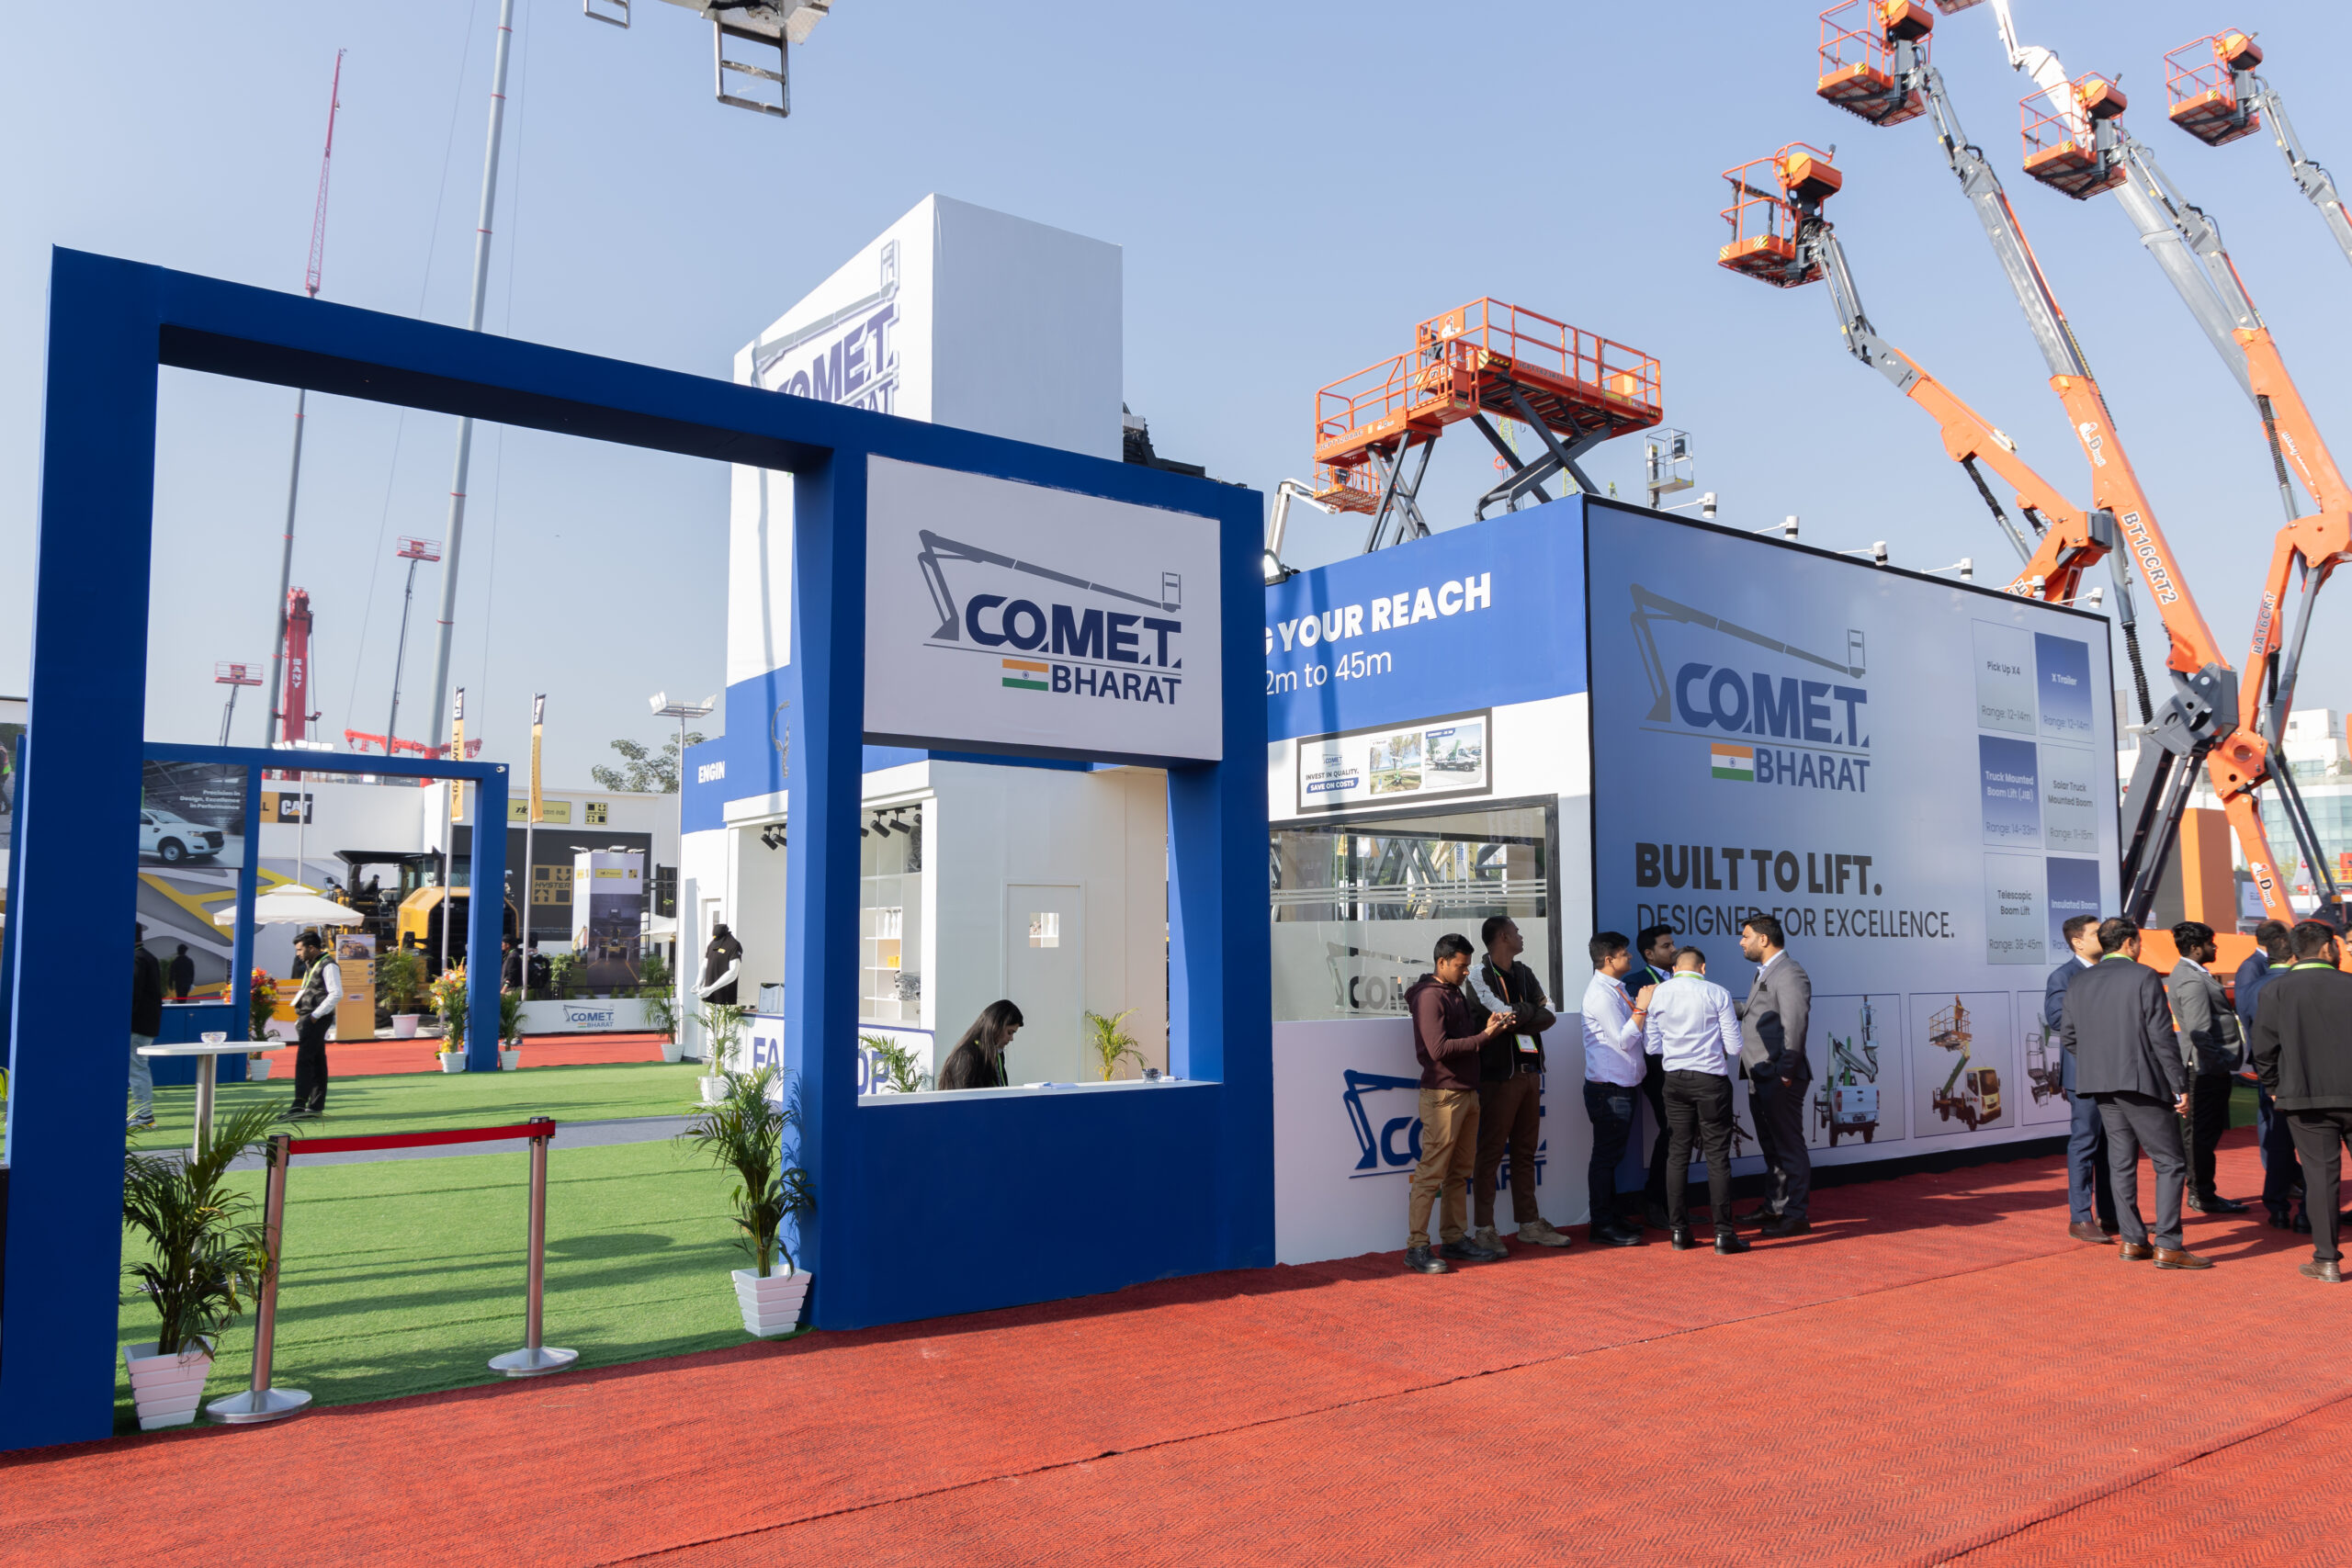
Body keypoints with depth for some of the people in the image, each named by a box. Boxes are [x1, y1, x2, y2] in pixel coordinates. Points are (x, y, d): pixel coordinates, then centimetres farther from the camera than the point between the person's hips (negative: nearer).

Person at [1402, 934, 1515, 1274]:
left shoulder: (1455, 993, 19)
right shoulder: (1429, 996, -12)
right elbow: (1439, 1049, -19)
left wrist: (1488, 1027, 5)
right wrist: (1484, 1036, -16)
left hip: (1467, 1093, 10)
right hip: (1442, 1095, -9)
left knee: (1460, 1172, 13)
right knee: (1431, 1173, -7)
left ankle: (1454, 1239, 21)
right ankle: (1416, 1248, -3)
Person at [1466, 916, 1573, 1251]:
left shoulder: (1524, 973, 16)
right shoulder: (1480, 975, -7)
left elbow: (1549, 1014, 5)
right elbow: (1504, 1015, -19)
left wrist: (1518, 1017, -11)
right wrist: (1529, 1011, -1)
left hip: (1529, 1070, 7)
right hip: (1499, 1073, -7)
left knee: (1525, 1151, 12)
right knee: (1491, 1152, -3)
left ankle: (1529, 1223, 19)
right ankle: (1485, 1229, 1)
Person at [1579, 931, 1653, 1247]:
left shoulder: (1615, 989, 14)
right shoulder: (1601, 993, -17)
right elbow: (1623, 1040, -19)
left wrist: (1638, 1005, 5)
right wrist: (1642, 1007, -16)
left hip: (1623, 1086, 10)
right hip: (1608, 1088, -10)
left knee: (1611, 1155, 16)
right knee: (1605, 1156, -3)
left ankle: (1611, 1218, 25)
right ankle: (1603, 1225, 3)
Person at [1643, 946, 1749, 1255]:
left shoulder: (1657, 994, 3)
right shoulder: (1718, 994, -5)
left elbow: (1651, 1046, 6)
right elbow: (1734, 1047, -4)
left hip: (1675, 1079, 3)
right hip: (1711, 1079, -3)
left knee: (1677, 1153, 8)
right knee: (1717, 1155, 1)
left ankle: (1678, 1230, 11)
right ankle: (1723, 1232, 2)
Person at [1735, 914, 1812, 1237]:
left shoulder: (1789, 973, -15)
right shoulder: (1765, 973, 17)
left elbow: (1795, 1025, -22)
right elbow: (1749, 1012, 24)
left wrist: (1786, 1072, -21)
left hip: (1779, 1080, -10)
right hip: (1760, 1079, 10)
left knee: (1789, 1148, -2)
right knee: (1771, 1147, 17)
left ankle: (1796, 1216, 6)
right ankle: (1774, 1209, 27)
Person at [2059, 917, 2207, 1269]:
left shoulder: (2080, 982, 9)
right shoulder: (2144, 977, -8)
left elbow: (2067, 1036, 8)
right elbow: (2162, 1037, -11)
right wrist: (2180, 1086, -7)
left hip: (2101, 1086, 6)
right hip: (2142, 1082, -6)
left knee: (2122, 1162, 12)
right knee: (2170, 1162, 1)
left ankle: (2133, 1241, 15)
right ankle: (2167, 1246, -3)